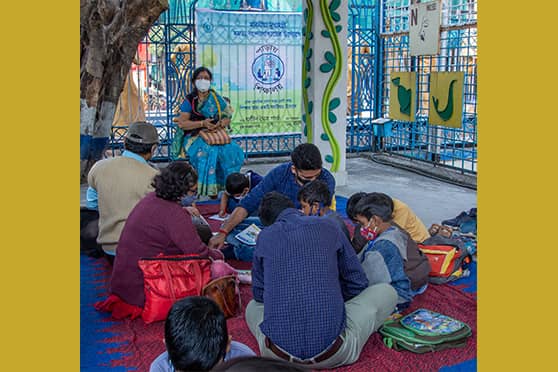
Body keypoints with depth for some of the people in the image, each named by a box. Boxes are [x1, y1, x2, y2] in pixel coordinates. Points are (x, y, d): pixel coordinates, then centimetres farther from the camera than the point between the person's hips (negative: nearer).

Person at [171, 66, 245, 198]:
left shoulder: (216, 98, 13)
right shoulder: (190, 100, 0)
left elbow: (227, 117, 12)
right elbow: (182, 123, -8)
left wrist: (222, 123, -13)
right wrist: (202, 123, -20)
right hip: (194, 137, -4)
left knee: (233, 150, -25)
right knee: (209, 151, -36)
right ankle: (210, 189, -31)